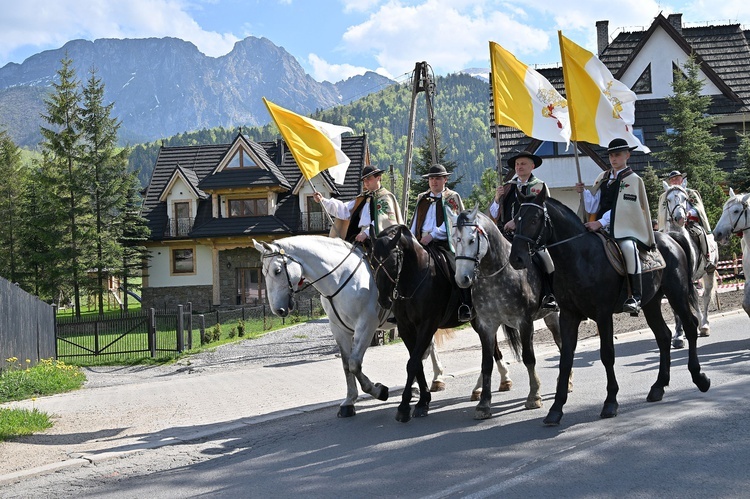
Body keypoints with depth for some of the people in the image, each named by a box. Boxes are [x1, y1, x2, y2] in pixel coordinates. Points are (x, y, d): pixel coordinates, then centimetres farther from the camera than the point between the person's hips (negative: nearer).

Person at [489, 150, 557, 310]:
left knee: (543, 259, -22)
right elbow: (494, 215, 20)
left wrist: (518, 221, -17)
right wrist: (497, 199, 1)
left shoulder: (539, 186, 9)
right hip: (507, 235, 4)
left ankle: (549, 297, -10)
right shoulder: (507, 188, 20)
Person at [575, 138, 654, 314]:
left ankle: (635, 297, -37)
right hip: (601, 228, 7)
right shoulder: (603, 178, 17)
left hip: (625, 229, -7)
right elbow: (593, 206, 16)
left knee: (628, 247, -36)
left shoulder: (633, 180, 0)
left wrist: (600, 223, -21)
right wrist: (583, 192, -2)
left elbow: (622, 208, -11)